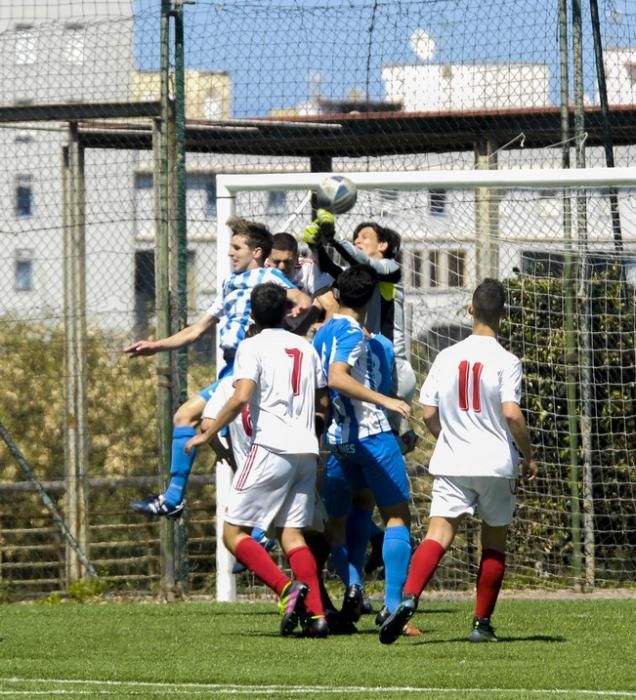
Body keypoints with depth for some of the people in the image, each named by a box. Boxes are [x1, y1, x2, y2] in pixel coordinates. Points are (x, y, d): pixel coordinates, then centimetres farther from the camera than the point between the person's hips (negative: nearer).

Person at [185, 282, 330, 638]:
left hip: (271, 448, -6)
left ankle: (286, 588, -21)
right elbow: (324, 404, 21)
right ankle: (317, 614, -7)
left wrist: (207, 434, -6)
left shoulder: (253, 347, -3)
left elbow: (241, 398, -15)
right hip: (307, 450, 6)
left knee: (234, 532, -2)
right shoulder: (306, 348, 16)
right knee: (293, 533, 7)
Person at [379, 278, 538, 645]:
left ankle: (409, 598, -31)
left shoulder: (447, 357, 4)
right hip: (496, 464, -2)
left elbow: (429, 414, 6)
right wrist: (529, 456, -3)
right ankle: (482, 623, 14)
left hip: (452, 463, 2)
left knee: (439, 533, -7)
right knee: (494, 542, 13)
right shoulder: (506, 361, -8)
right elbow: (511, 413, -17)